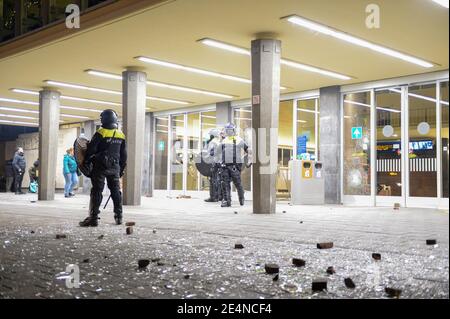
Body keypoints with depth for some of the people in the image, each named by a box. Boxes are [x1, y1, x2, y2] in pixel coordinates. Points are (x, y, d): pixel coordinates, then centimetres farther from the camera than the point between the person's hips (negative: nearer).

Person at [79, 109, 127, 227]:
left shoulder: (100, 133, -10)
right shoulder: (121, 135, 8)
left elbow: (90, 150, -10)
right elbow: (123, 155, 13)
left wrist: (86, 162, 4)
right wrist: (121, 169, 20)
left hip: (100, 167, -5)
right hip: (115, 167, 5)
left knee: (97, 192, -2)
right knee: (116, 192, 13)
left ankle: (93, 217, -5)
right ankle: (119, 217, 18)